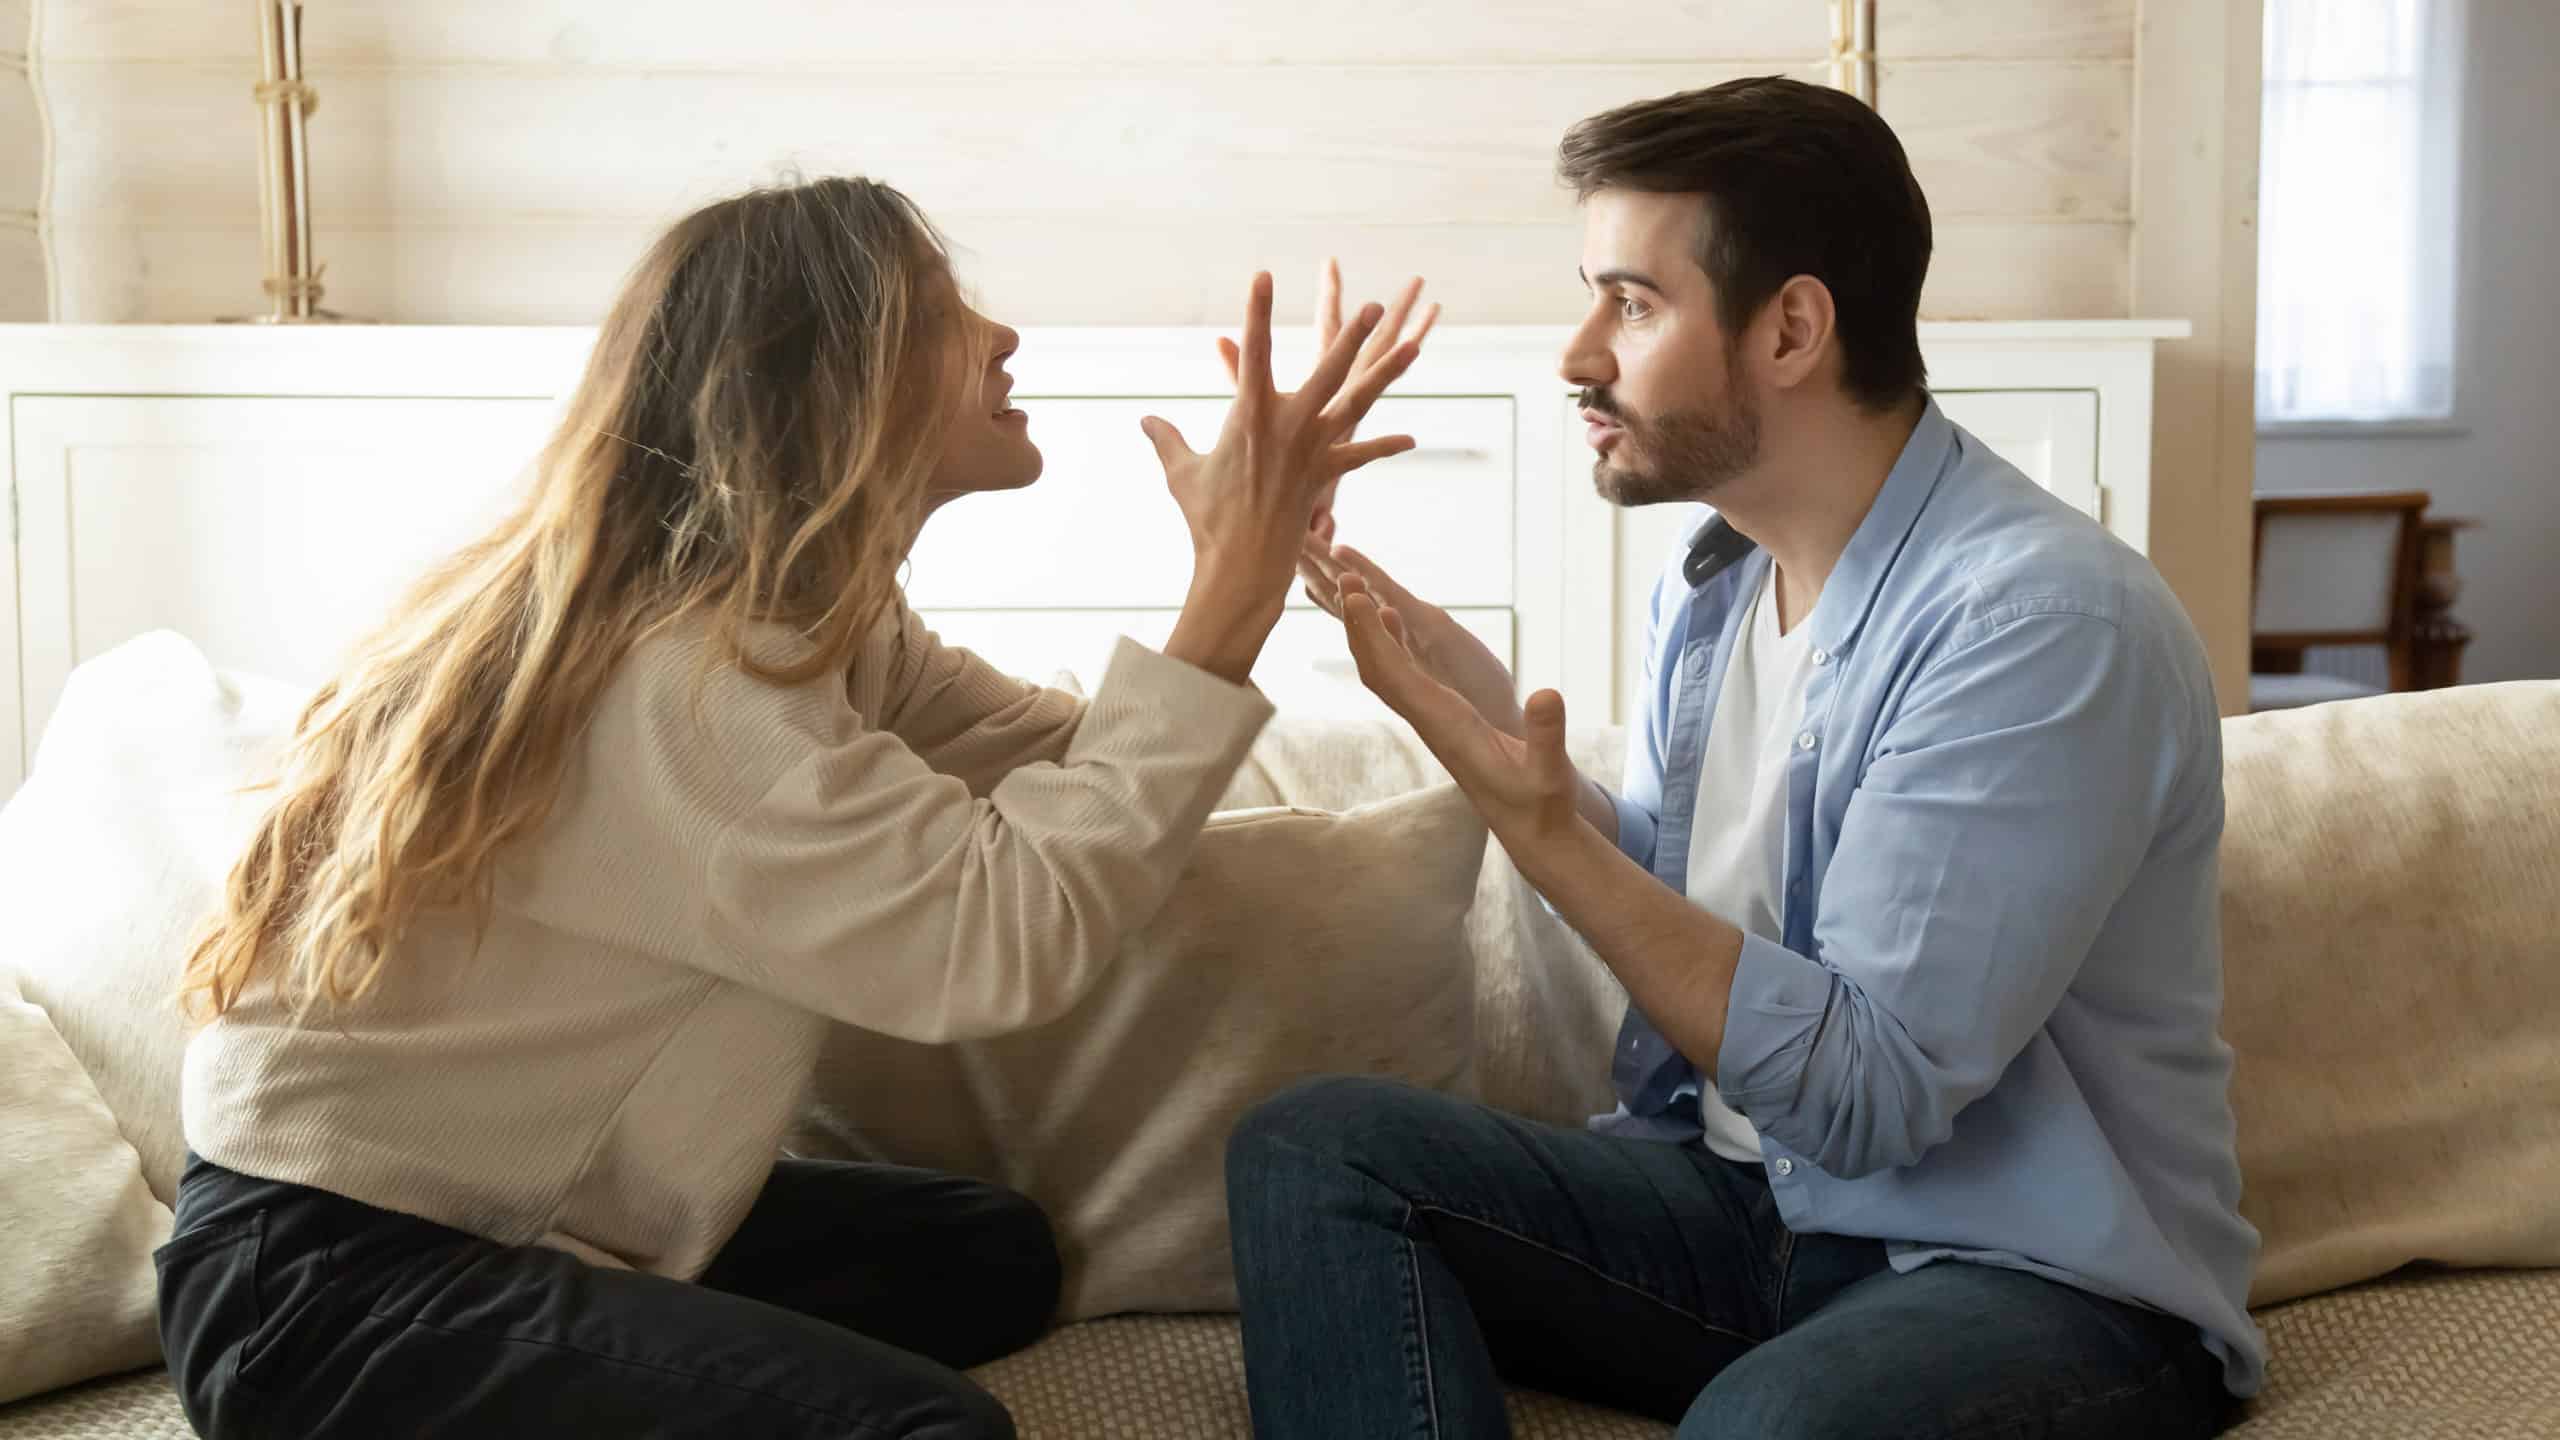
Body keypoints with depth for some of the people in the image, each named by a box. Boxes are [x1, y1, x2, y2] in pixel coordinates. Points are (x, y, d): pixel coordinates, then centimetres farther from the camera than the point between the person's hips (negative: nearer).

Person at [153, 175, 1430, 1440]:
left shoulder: (810, 619, 4)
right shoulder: (674, 674, -26)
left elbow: (1075, 773, 3)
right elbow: (1012, 936, -32)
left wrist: (1262, 547, -3)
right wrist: (1237, 586, -28)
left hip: (541, 1218, 10)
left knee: (990, 1254, 13)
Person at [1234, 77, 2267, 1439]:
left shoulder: (2048, 618, -20)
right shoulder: (1712, 582, 7)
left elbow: (1871, 1094, -22)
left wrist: (1543, 829, -27)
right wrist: (1487, 711, 0)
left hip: (2045, 1279, -8)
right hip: (1745, 1200, 8)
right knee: (1313, 1149, -10)